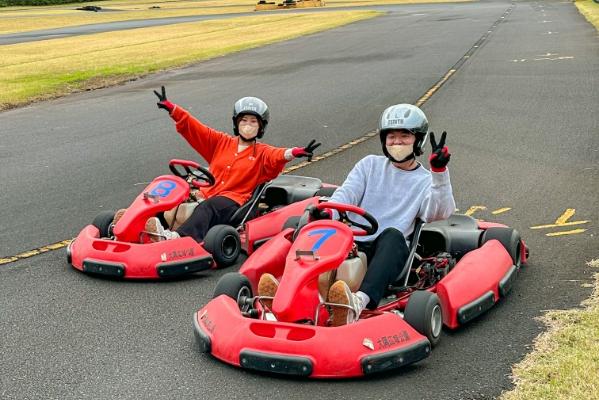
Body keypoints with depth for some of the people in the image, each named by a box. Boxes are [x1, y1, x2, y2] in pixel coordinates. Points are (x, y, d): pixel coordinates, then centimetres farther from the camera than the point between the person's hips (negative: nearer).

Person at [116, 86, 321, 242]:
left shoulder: (263, 153, 12)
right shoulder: (221, 142, 23)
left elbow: (278, 156, -10)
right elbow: (193, 128, 17)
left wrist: (294, 153, -33)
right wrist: (171, 108, 7)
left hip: (233, 202, -5)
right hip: (207, 196, 5)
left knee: (207, 208, -38)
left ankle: (179, 237, -64)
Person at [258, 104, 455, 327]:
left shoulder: (426, 181, 13)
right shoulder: (370, 164, 20)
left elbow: (440, 212, -7)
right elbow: (346, 194, 5)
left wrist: (439, 171, -22)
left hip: (387, 252, -2)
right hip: (351, 244, 3)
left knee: (393, 234, -35)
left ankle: (359, 302, -59)